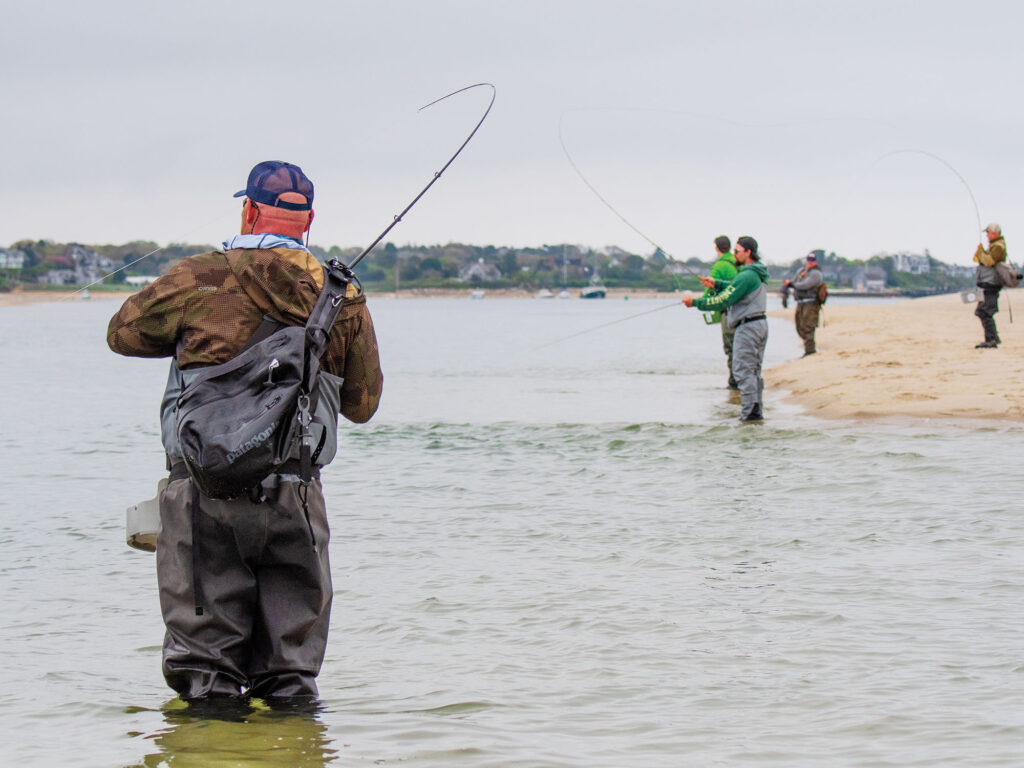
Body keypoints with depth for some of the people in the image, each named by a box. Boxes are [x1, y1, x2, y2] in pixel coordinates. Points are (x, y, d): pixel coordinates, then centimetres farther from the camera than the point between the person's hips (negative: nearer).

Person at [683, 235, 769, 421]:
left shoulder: (746, 276, -19)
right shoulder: (758, 274, 13)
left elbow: (723, 301, -19)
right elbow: (735, 289, 26)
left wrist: (696, 302, -12)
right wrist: (716, 284, 13)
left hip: (747, 326, -10)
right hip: (760, 324, 10)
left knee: (743, 369, -8)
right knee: (754, 370, 14)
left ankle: (749, 411, -12)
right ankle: (757, 410, 14)